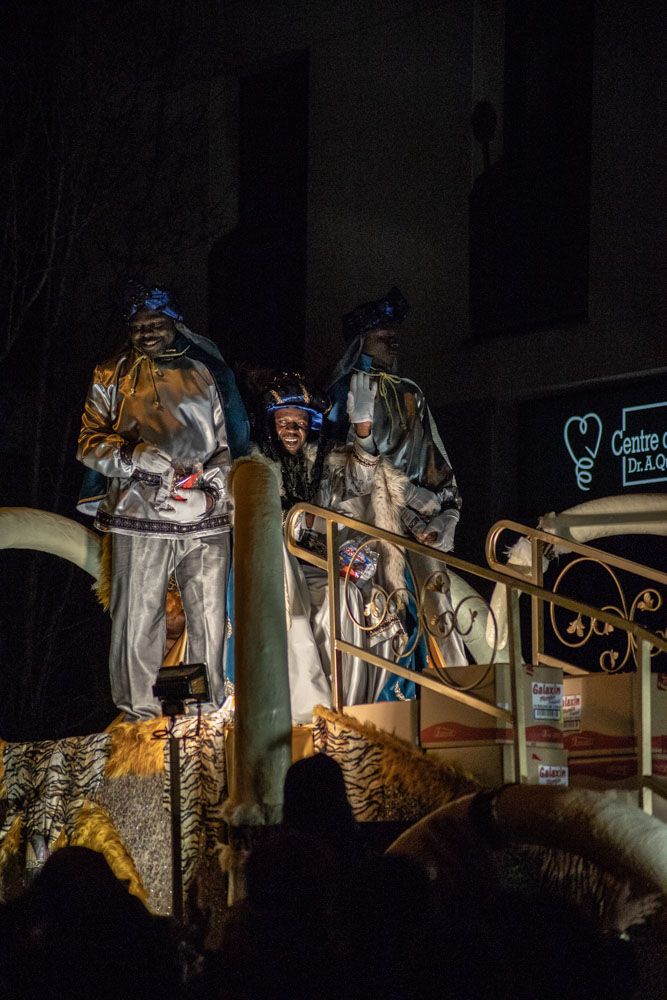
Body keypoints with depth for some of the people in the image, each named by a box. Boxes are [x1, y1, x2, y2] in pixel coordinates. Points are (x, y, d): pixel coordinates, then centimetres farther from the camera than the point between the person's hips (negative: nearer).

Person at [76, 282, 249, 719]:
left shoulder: (202, 375, 15)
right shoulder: (112, 377, 11)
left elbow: (223, 445, 19)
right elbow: (91, 444, 6)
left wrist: (212, 490, 3)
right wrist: (135, 457, -11)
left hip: (206, 519, 2)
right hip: (142, 519, -2)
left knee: (210, 619, 3)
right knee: (139, 620, -5)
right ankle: (141, 712, 5)